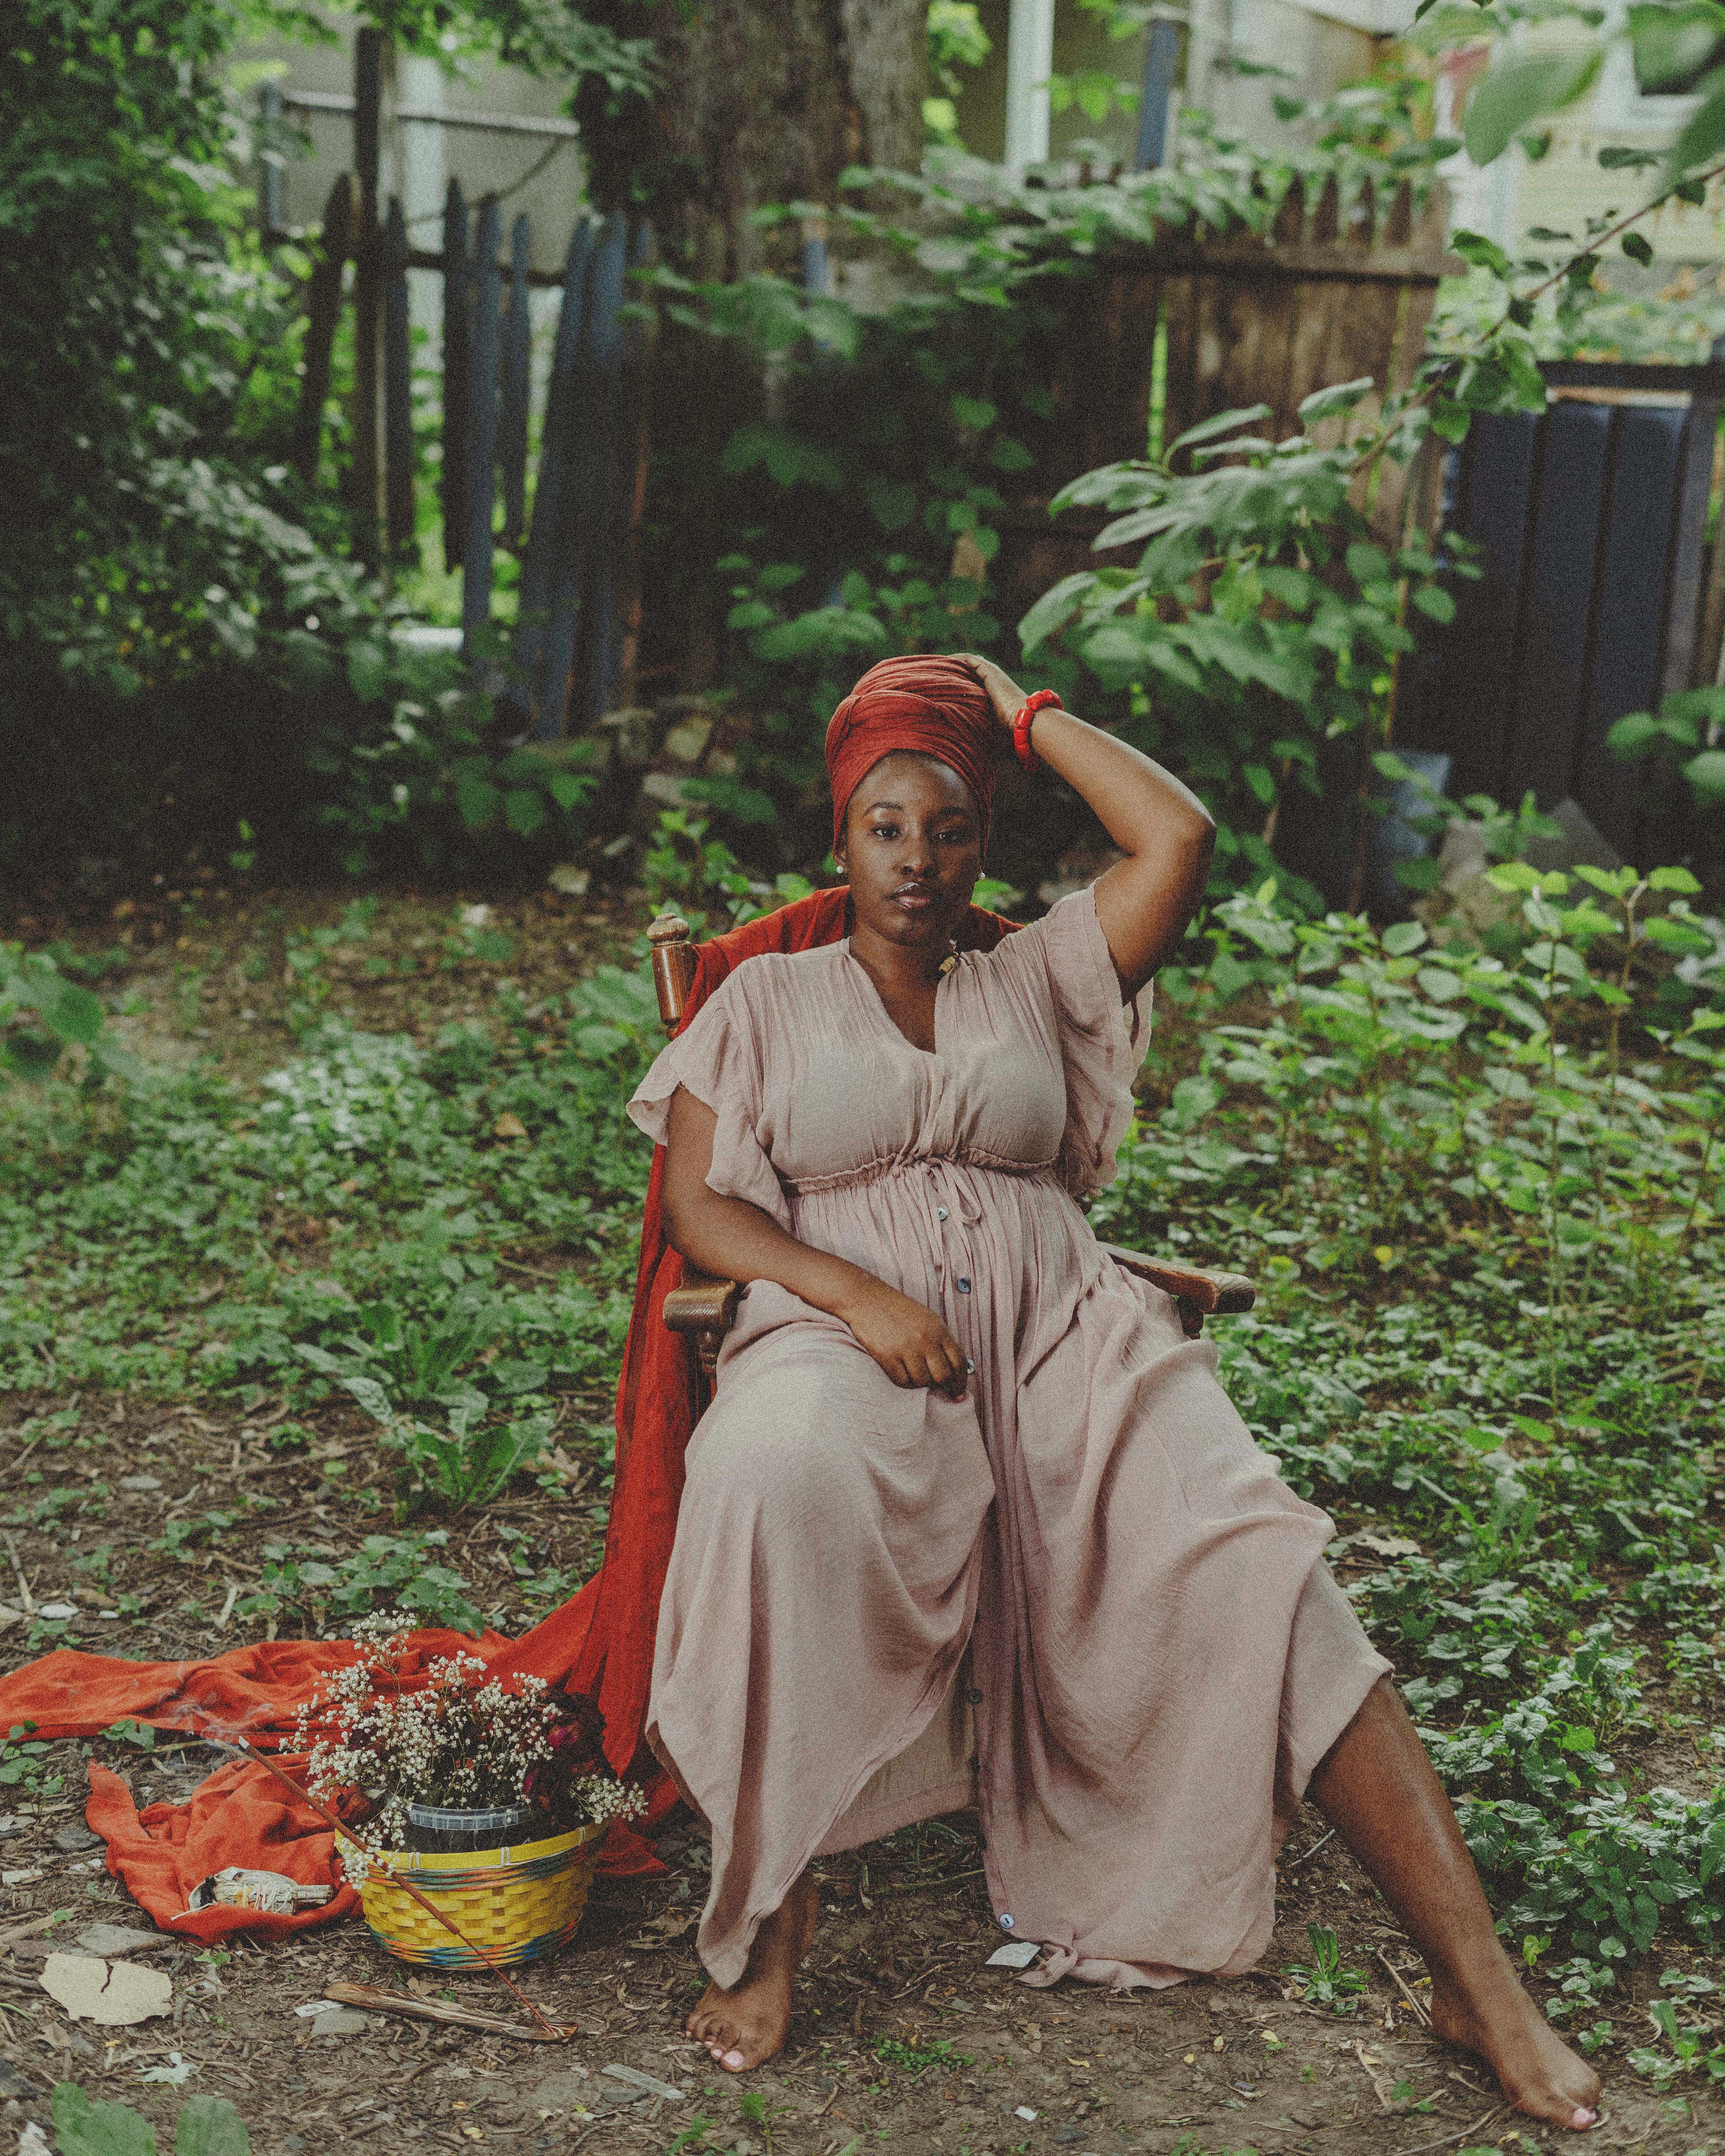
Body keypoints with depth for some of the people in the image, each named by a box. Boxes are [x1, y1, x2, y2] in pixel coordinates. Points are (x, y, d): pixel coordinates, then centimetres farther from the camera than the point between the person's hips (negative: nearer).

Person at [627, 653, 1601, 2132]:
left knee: (1262, 1570, -23)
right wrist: (860, 1295, -13)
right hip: (848, 1333, -1)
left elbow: (1181, 837, 5)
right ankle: (772, 1910, -26)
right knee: (784, 1483, -39)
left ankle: (1478, 1983, -22)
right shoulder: (768, 998, 16)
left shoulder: (1038, 978, 20)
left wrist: (1028, 714, 16)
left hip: (1061, 1335, 2)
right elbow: (700, 1206, 5)